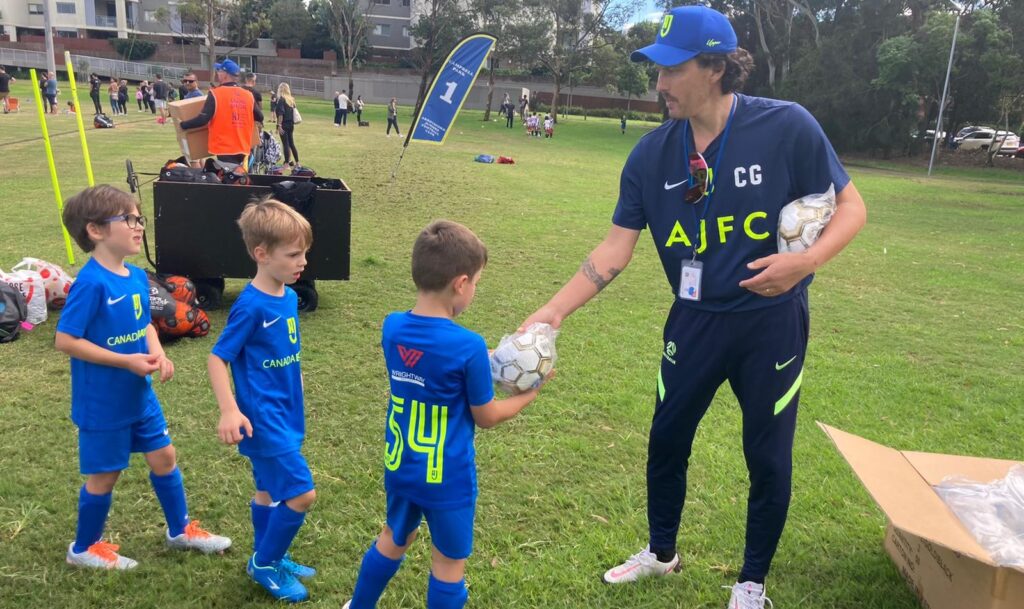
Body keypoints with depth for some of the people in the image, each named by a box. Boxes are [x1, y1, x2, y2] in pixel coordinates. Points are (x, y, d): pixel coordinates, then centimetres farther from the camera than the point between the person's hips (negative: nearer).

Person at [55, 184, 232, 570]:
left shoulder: (137, 276, 0)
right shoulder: (91, 283, -24)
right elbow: (65, 340, -24)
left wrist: (158, 354, -6)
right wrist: (127, 361, -24)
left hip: (139, 394, 8)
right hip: (102, 402, -8)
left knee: (164, 457, 17)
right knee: (104, 475, 9)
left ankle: (181, 530, 36)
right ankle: (84, 548, 33)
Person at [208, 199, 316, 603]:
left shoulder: (288, 296, 4)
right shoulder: (251, 306, -20)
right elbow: (217, 358, -18)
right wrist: (229, 411, -27)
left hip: (285, 411, 8)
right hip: (263, 416, -8)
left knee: (270, 490, 21)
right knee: (302, 494, -7)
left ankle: (266, 560, 38)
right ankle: (264, 564, 15)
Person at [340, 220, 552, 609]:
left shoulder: (392, 327, -7)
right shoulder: (469, 347, -25)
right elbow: (486, 416, -10)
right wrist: (530, 393, 4)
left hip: (399, 467, 6)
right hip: (447, 477, -6)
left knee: (393, 540, 29)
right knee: (449, 563, 15)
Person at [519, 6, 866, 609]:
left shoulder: (787, 126, -16)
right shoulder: (652, 154, -7)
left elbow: (851, 207, -7)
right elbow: (616, 249, -7)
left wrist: (806, 261, -25)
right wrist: (555, 310, -15)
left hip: (772, 321, -3)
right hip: (695, 321, 3)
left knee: (769, 458, 9)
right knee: (667, 439, 15)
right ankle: (661, 552, 42)